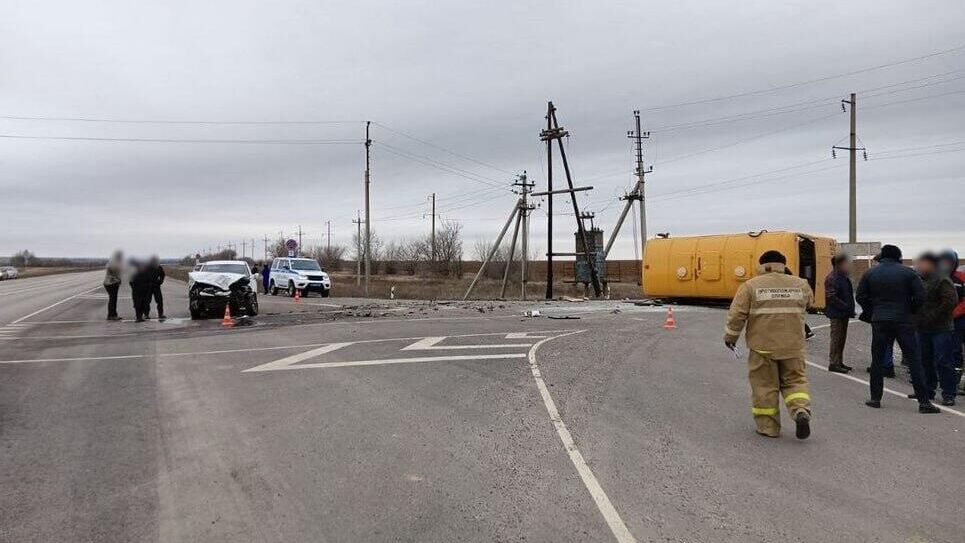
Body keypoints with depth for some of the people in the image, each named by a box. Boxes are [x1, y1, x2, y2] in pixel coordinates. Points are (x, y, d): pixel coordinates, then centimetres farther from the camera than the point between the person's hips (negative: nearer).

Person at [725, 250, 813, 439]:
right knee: (794, 380, 16)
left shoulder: (751, 285, -6)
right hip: (793, 346, 2)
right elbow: (809, 302, 22)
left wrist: (730, 336, 4)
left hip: (763, 346, -2)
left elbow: (737, 314, -7)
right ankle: (801, 412, -7)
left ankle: (768, 427, 13)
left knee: (764, 385, 7)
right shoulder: (800, 284, 4)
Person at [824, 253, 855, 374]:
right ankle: (833, 364, 0)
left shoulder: (843, 277, 15)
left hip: (844, 314, 10)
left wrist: (850, 309, 10)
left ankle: (839, 362, 23)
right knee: (836, 338, -6)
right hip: (836, 314, -10)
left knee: (842, 338, 15)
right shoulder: (832, 278, -16)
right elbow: (831, 297, -22)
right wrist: (846, 307, -20)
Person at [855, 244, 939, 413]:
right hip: (904, 322, -1)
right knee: (914, 360, 2)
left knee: (877, 360, 9)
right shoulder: (908, 272, -2)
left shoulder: (870, 274, 3)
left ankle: (875, 398, 11)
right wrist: (911, 311, 8)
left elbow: (861, 297, 3)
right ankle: (923, 401, 0)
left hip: (879, 322, 1)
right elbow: (920, 296, -6)